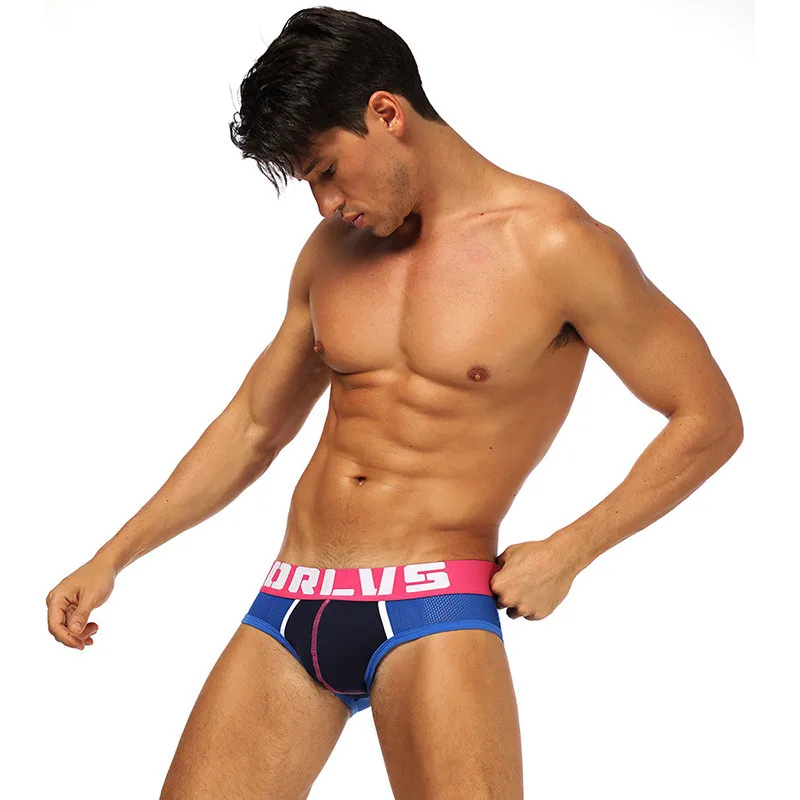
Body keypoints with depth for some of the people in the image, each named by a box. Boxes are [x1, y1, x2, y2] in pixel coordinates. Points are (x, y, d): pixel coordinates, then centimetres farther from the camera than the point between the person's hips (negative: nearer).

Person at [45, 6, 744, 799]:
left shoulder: (554, 245, -6)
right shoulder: (333, 250, 11)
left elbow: (710, 419, -2)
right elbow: (253, 428, 21)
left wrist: (566, 552, -8)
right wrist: (111, 558, 17)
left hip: (431, 610, -5)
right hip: (286, 610, 5)